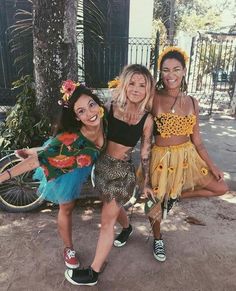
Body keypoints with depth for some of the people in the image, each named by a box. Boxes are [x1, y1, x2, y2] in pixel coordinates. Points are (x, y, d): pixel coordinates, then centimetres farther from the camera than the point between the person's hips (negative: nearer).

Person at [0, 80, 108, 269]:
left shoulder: (105, 123, -31)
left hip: (86, 165, 5)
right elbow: (38, 159, -37)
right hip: (66, 169, -5)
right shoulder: (70, 138, -43)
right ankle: (69, 249, 41)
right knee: (67, 208, 13)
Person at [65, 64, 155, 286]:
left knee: (107, 221, 5)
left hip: (123, 171, -4)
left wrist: (146, 183, 5)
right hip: (102, 165, 4)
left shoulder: (146, 118, -10)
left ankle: (93, 272, 24)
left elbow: (145, 153, -2)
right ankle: (127, 228, 61)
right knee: (114, 208, 27)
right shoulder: (111, 107, -6)